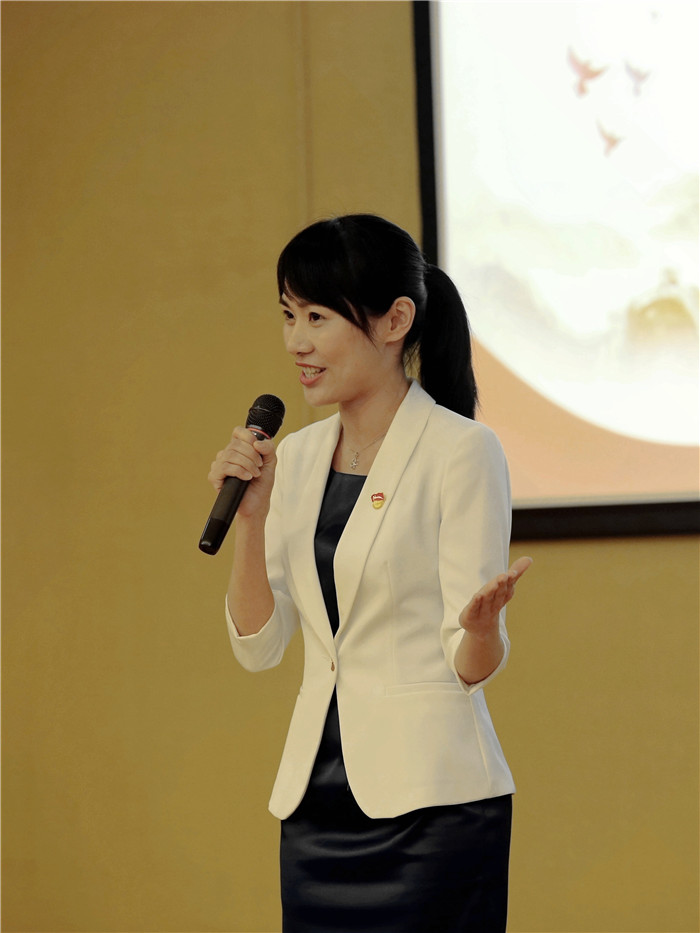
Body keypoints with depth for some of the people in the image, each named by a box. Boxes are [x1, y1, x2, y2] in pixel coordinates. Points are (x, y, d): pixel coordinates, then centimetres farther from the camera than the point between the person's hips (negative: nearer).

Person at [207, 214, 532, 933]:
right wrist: (250, 517, -6)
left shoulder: (461, 450, -9)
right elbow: (257, 647, 6)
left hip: (431, 801, -6)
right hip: (316, 799, 6)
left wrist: (481, 623, -32)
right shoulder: (298, 457, 10)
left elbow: (472, 664, -10)